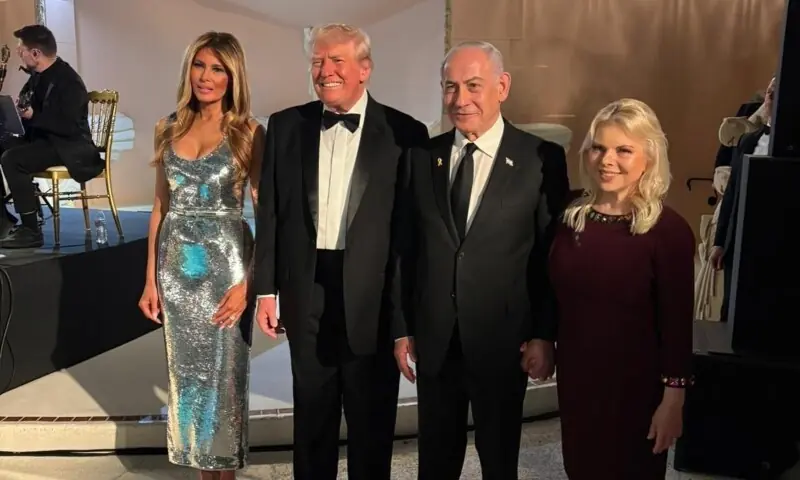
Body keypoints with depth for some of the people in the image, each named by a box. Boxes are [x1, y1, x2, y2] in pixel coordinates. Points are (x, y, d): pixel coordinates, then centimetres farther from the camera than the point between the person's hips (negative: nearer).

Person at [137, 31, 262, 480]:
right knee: (187, 368, 13)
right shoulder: (169, 128, 7)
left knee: (224, 370, 7)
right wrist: (151, 279, 6)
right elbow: (161, 208, 9)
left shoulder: (250, 133, -5)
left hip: (226, 262, -4)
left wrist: (248, 280, -15)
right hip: (178, 265, 4)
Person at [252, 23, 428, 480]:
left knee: (372, 415, 13)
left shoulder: (404, 132, -6)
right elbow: (270, 212, 6)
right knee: (312, 409, 18)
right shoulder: (286, 126, 4)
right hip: (306, 292, 3)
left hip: (373, 295, -2)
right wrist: (267, 288, 3)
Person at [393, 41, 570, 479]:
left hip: (503, 339, -3)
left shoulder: (542, 159, -8)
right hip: (433, 339, 3)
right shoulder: (422, 157, 2)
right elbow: (406, 250, 4)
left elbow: (554, 256, -5)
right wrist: (402, 328, 4)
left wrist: (545, 334, -6)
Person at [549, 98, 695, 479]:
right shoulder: (571, 216, -2)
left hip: (636, 383, -4)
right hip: (575, 375, 4)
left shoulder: (668, 230, -15)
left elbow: (677, 323, -13)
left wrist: (673, 399, -12)